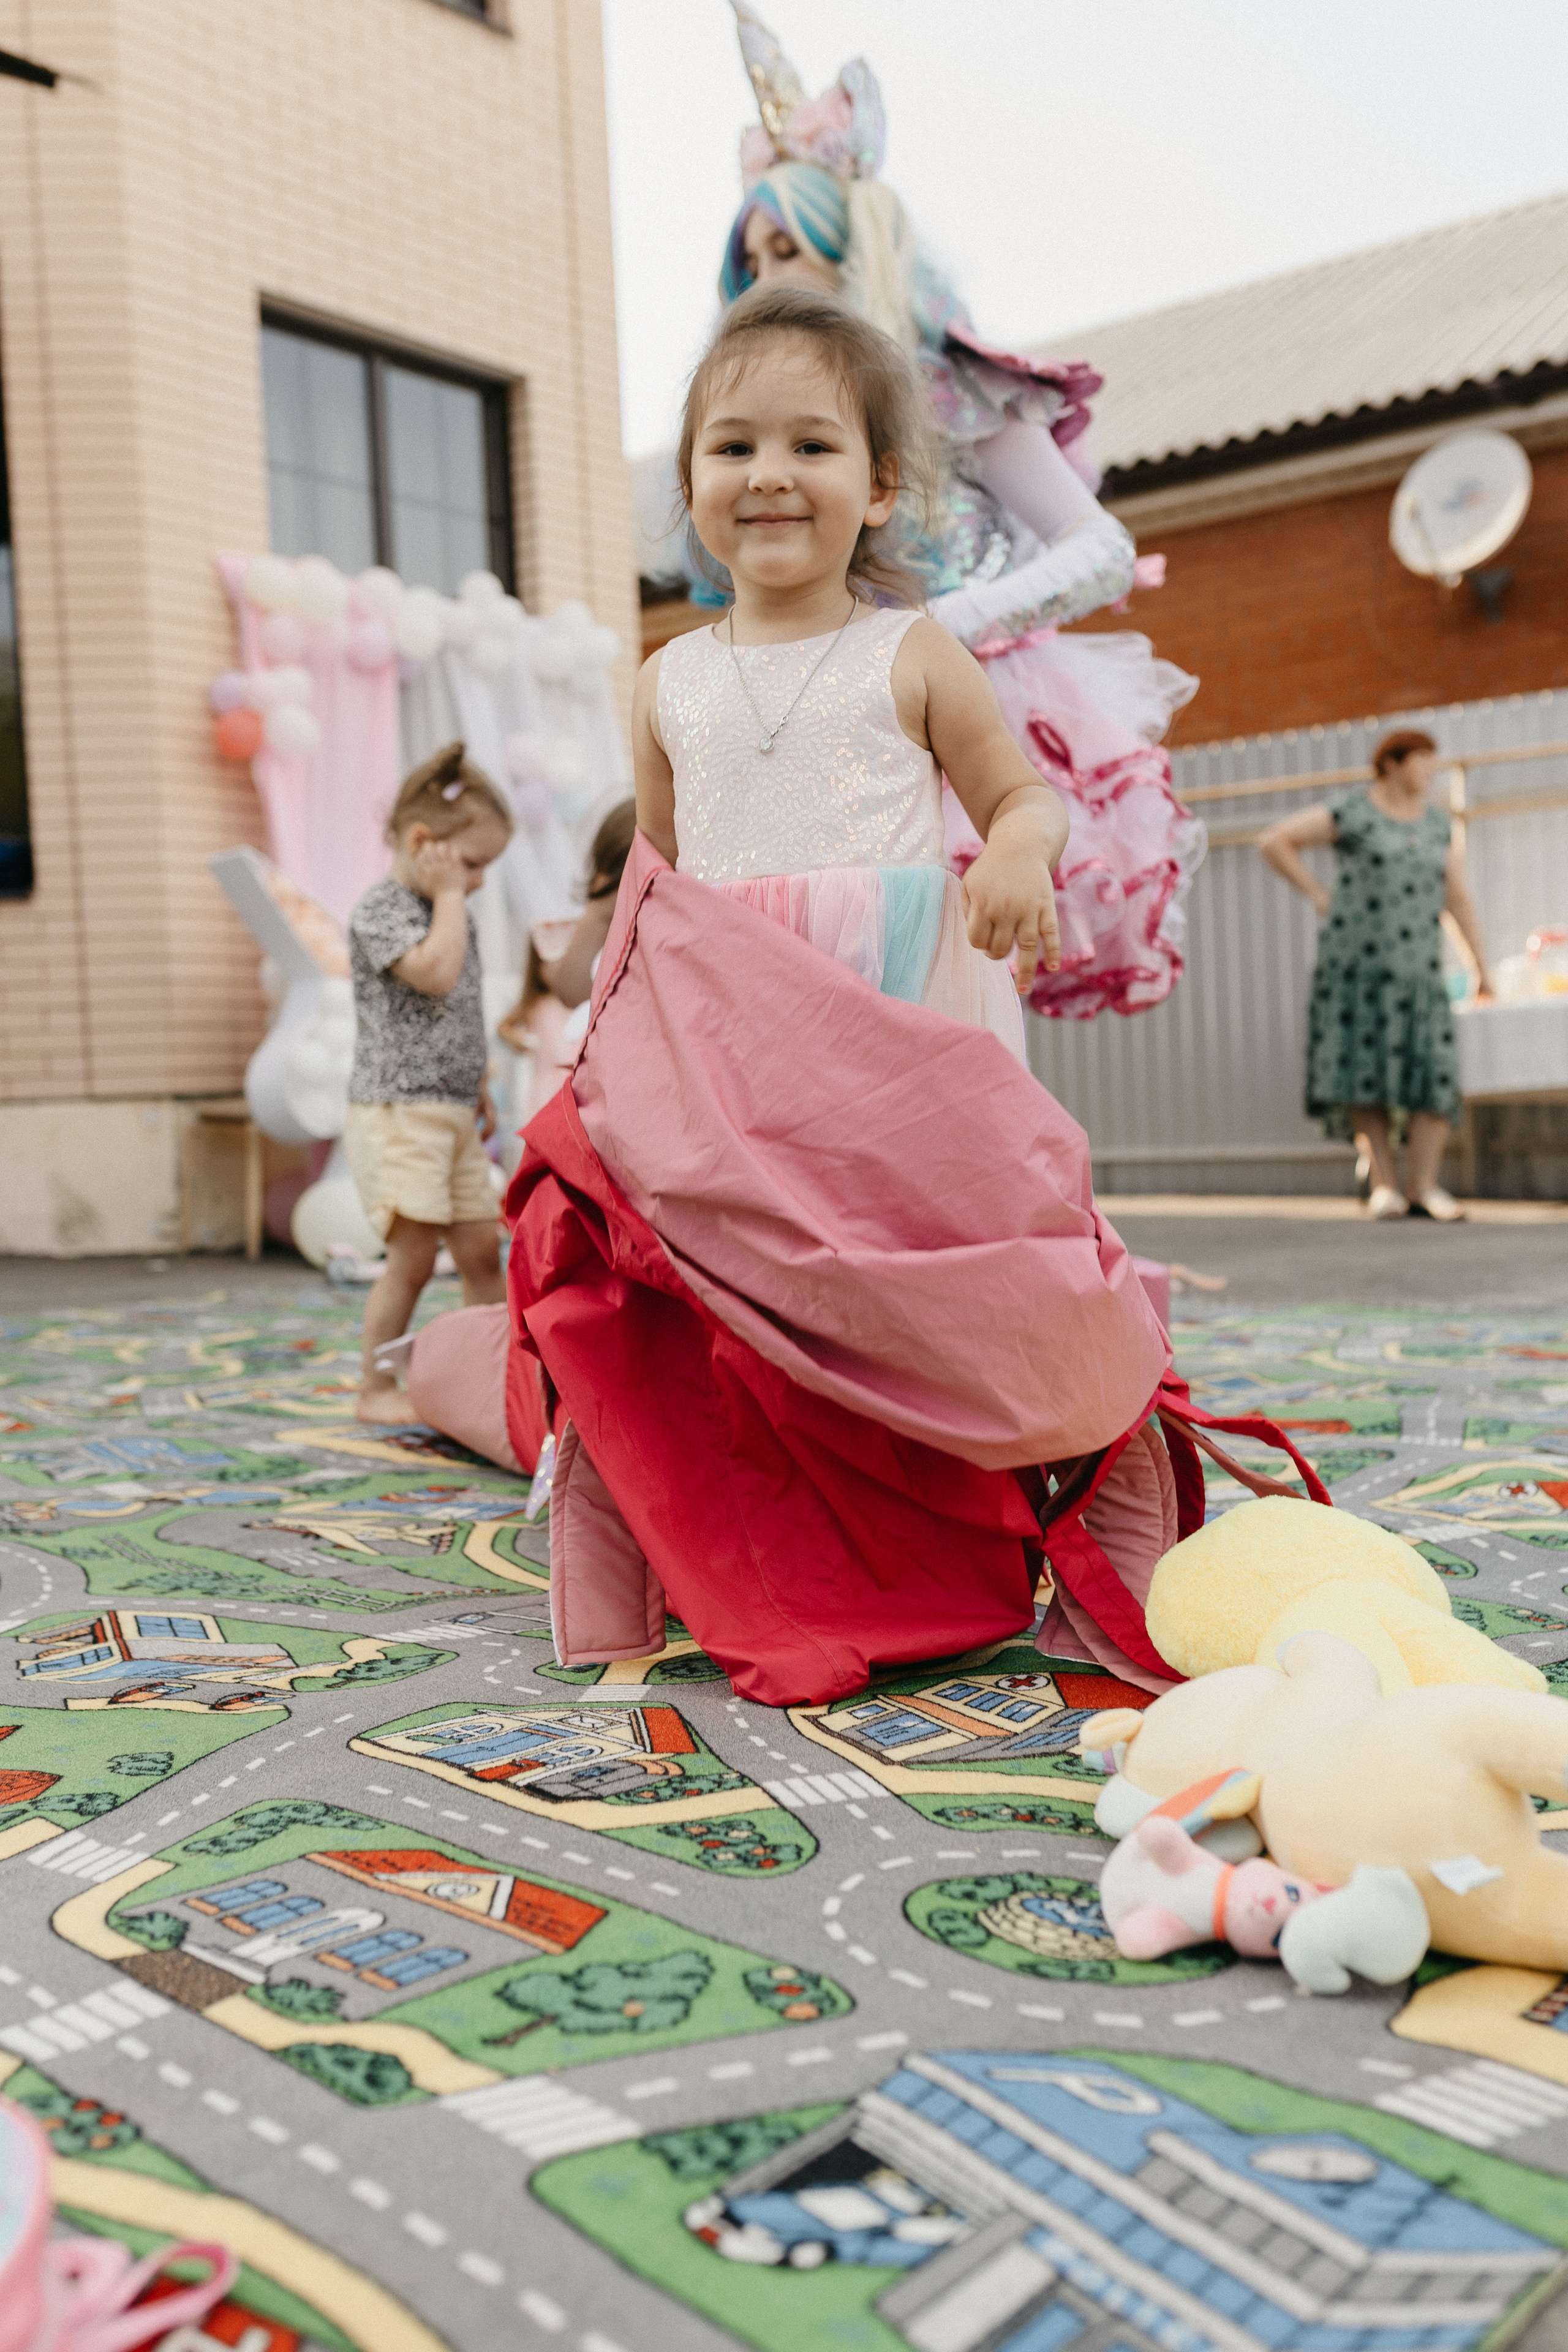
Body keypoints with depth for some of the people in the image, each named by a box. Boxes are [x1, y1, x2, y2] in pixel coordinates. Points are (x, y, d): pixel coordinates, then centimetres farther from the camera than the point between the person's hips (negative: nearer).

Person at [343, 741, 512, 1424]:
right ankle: (375, 1390, 3)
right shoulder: (381, 908, -10)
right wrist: (449, 897, -15)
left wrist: (478, 1088, 25)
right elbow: (436, 972, -26)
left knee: (482, 1251, 8)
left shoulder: (448, 912, 17)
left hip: (453, 1113, 8)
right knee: (413, 1256, -8)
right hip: (399, 1112, -8)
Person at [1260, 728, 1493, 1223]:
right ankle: (1385, 1184, 0)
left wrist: (1482, 964, 11)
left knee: (1434, 1070, -8)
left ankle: (1424, 1186, -6)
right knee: (1363, 1067, -6)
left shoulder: (1438, 824, 14)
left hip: (1416, 965, 4)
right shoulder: (1352, 813, -1)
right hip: (1357, 958, -4)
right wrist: (1317, 894, -2)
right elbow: (1274, 841, 0)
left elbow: (1458, 896, 14)